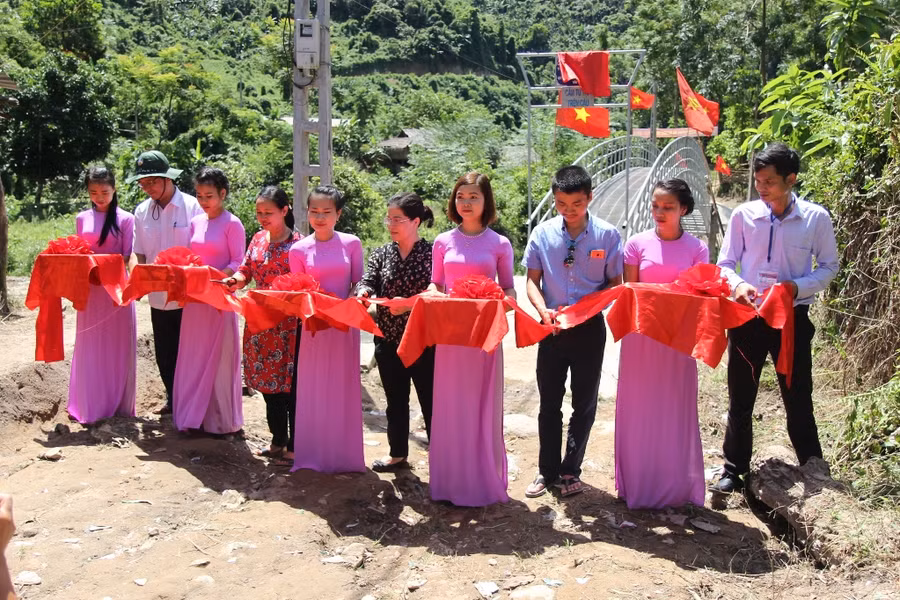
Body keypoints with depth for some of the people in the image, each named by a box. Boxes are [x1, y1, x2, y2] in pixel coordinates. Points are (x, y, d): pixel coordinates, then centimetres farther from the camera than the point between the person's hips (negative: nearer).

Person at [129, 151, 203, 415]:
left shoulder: (192, 207, -8)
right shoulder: (141, 212, 5)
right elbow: (139, 254, 8)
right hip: (158, 297, 4)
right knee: (165, 354, 14)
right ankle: (173, 399, 33)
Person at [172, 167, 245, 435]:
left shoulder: (232, 224, -7)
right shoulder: (195, 222, 10)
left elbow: (238, 264, -9)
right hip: (195, 298, 6)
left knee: (218, 357, 1)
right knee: (194, 356, 10)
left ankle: (221, 420, 12)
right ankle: (193, 415, 21)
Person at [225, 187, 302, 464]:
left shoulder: (297, 242, -9)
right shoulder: (258, 239, 9)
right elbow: (246, 270, 10)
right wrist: (235, 280, -10)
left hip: (288, 323, -6)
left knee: (290, 384, 1)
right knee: (268, 382, 13)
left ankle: (293, 447, 13)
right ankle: (278, 441, 27)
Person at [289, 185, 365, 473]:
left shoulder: (351, 243, 0)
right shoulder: (299, 249, 0)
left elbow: (358, 285, 5)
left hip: (345, 324, 0)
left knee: (343, 388, 7)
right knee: (313, 388, 5)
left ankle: (343, 453, 19)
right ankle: (313, 454, 17)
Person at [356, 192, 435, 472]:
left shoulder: (431, 252, -7)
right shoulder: (381, 253, 8)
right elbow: (368, 281, -4)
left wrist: (408, 303, -28)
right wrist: (363, 291, -26)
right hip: (388, 339, 5)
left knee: (430, 399, 2)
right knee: (395, 400, 17)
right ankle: (398, 454, 32)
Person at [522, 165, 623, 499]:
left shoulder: (607, 235, -7)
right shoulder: (542, 234, -4)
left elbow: (614, 283, -1)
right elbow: (532, 280, 1)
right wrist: (543, 310, -17)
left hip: (589, 329, -1)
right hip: (552, 328, 1)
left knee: (585, 404, 9)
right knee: (549, 403, 10)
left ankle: (570, 471, 24)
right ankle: (547, 471, 23)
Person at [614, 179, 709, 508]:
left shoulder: (697, 249, 1)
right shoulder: (638, 243, 0)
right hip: (641, 336, 0)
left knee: (676, 408, 6)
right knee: (638, 408, 6)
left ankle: (677, 485, 20)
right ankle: (637, 483, 20)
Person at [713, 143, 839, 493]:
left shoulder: (816, 218, -5)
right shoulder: (744, 215, -3)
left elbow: (829, 267, 3)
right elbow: (725, 264, 3)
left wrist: (797, 286, -15)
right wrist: (738, 284, -19)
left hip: (792, 318, -1)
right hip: (747, 316, 2)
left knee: (798, 398, 7)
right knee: (740, 399, 10)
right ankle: (734, 470, 24)